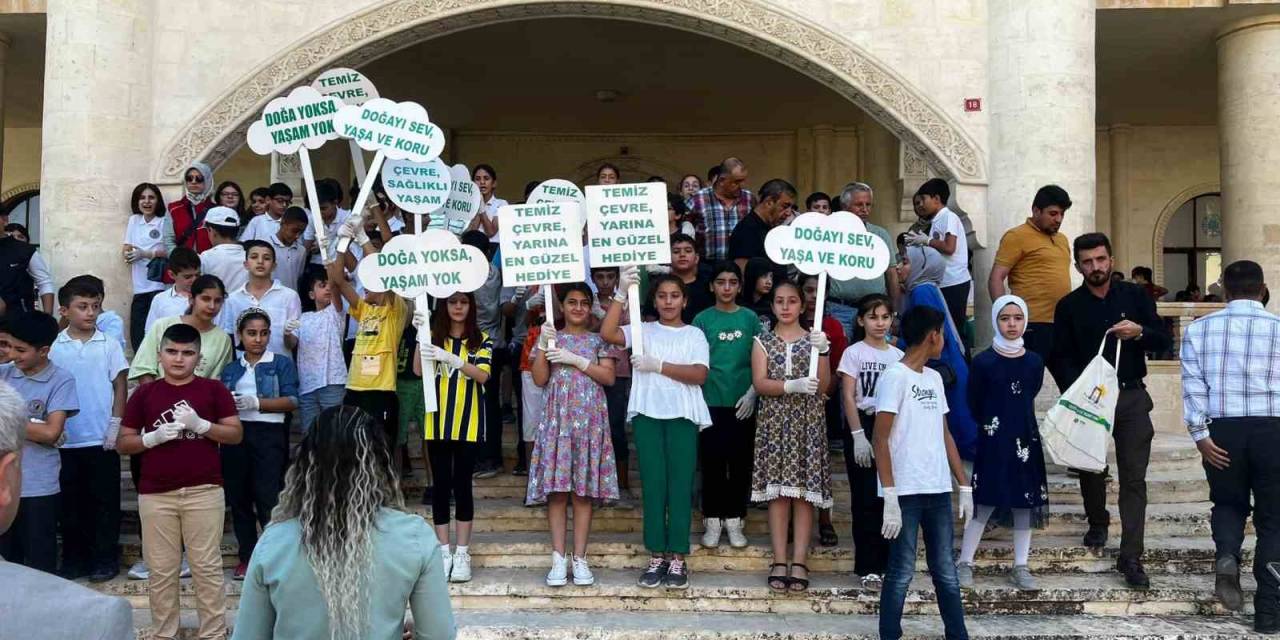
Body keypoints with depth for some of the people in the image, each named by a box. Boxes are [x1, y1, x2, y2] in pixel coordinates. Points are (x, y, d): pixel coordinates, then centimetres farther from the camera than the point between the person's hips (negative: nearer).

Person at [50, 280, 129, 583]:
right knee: (71, 501, 10)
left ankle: (105, 558, 14)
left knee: (105, 500, 5)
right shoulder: (54, 347, 1)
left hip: (102, 438, -1)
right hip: (66, 440, 1)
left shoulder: (109, 345, -1)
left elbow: (120, 386, 1)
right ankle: (75, 558, 21)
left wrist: (115, 425, -6)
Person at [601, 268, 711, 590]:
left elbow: (699, 374, -7)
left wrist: (660, 366, -15)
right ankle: (656, 557, 8)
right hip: (647, 414, 1)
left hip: (682, 416, -1)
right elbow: (607, 333, -8)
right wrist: (621, 294, -14)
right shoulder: (643, 330, 9)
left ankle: (677, 558, 5)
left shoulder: (694, 334, 7)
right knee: (653, 484, 2)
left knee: (680, 485, -1)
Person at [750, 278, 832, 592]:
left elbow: (823, 386, -1)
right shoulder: (763, 341, 8)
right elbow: (759, 383, -5)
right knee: (778, 491, -2)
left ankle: (799, 562, -1)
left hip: (808, 423, 0)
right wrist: (792, 385, -20)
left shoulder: (815, 339, 8)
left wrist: (822, 351, -16)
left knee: (804, 490, -3)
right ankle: (779, 562, 1)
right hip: (774, 422, 0)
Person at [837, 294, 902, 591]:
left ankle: (885, 564, 14)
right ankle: (867, 568, 5)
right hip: (863, 425, -3)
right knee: (866, 499, -1)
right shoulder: (853, 353, -1)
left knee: (888, 498, 4)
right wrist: (858, 435, -13)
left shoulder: (898, 356, 10)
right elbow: (849, 397, -6)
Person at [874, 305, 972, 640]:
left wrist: (965, 486, 15)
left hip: (938, 491, 7)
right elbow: (880, 441, -12)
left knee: (946, 571, 12)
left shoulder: (934, 378, 15)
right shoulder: (895, 377, -8)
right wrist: (889, 496, -17)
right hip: (906, 493, -7)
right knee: (902, 572, -1)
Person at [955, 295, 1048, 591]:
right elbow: (974, 404, 1)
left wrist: (1018, 424, 11)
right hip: (992, 442, -3)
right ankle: (965, 563, 10)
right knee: (985, 501, -2)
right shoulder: (983, 362, -7)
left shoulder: (1034, 362, 3)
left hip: (1025, 439, 3)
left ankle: (1020, 566, 17)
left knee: (1025, 501, 7)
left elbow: (1028, 399, 14)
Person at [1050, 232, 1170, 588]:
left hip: (1132, 397, 0)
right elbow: (1061, 359, -1)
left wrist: (1140, 332, -18)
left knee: (1134, 476, -5)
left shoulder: (1135, 295, 4)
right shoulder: (1069, 307, 2)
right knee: (1090, 469, 14)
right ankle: (1097, 524, 41)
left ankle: (1130, 556, -4)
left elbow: (1163, 340, 4)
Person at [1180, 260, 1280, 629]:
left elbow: (1193, 385, -3)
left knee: (1229, 503, 22)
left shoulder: (1199, 329, 4)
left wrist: (1200, 435, -2)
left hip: (1222, 430, 1)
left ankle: (1226, 555, -8)